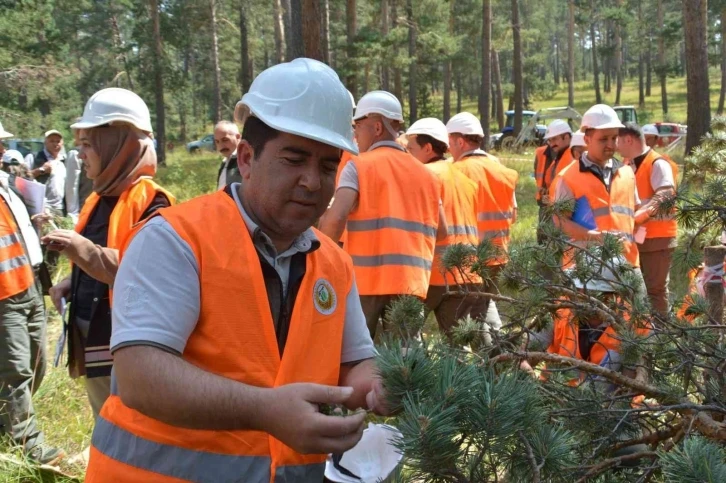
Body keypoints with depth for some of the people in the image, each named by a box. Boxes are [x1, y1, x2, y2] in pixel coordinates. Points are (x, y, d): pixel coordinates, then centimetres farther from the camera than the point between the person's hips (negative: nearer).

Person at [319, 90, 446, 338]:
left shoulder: (359, 166, -3)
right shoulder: (425, 173, 14)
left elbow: (335, 218, -16)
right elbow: (440, 231, 14)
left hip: (366, 279, -4)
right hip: (411, 281, 5)